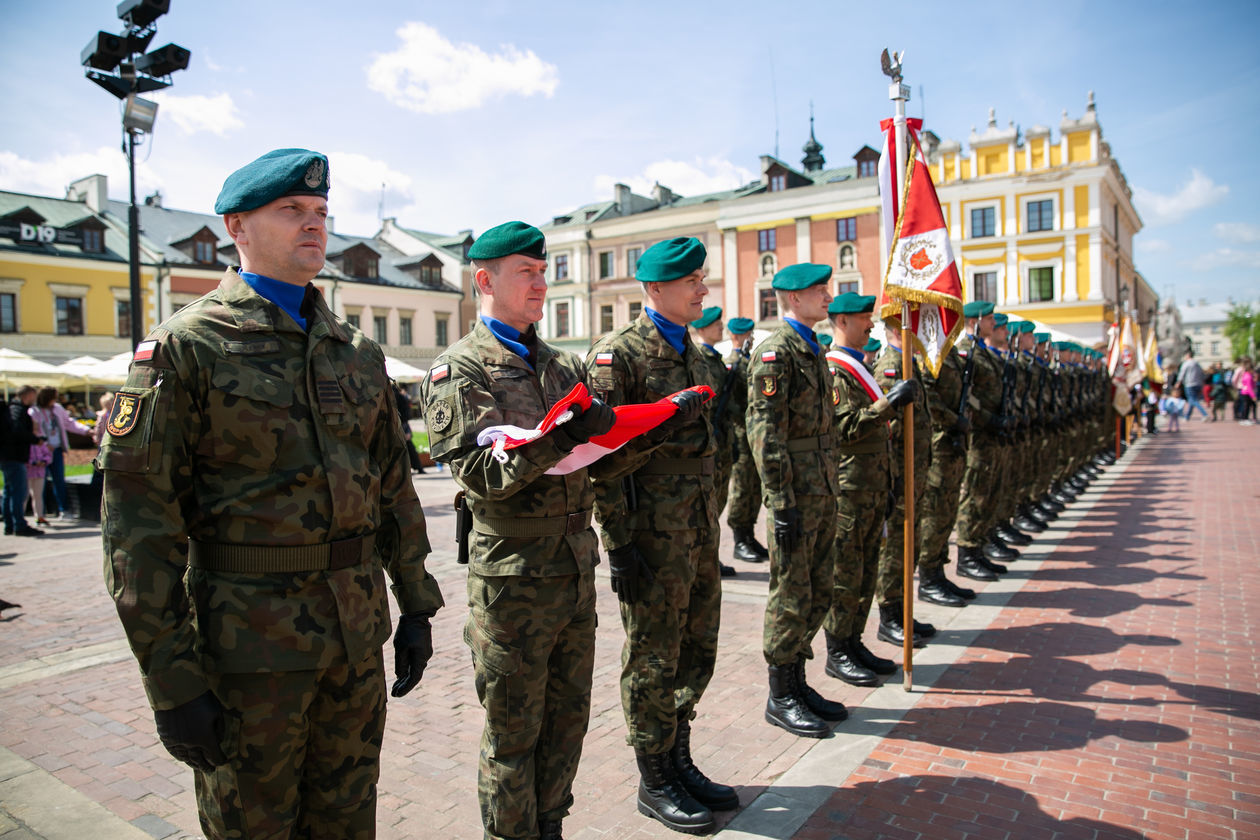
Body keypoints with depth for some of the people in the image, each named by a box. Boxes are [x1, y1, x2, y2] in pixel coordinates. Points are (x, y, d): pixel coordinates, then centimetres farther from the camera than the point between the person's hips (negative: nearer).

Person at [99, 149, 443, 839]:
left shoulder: (357, 351, 9)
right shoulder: (184, 347, -8)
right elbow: (138, 518, -11)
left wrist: (415, 603, 10)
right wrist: (171, 676, -14)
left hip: (358, 632, 5)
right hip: (249, 643, -5)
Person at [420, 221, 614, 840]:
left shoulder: (563, 365, 14)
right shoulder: (458, 370, -6)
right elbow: (479, 473, -17)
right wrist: (557, 439, -30)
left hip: (576, 567, 6)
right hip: (512, 574, -6)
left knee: (568, 718, 17)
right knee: (512, 732, 8)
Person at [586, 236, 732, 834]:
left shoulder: (692, 353, 14)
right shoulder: (617, 354, -12)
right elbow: (603, 455, -16)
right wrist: (619, 546, -19)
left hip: (699, 534, 8)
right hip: (653, 537, -8)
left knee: (697, 652, 17)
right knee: (653, 661, 6)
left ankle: (679, 760, 35)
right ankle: (654, 781, 24)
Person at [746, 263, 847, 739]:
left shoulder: (813, 349, 17)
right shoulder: (775, 352, -13)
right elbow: (765, 434, -18)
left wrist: (831, 486, 19)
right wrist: (783, 506, -21)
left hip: (823, 490, 9)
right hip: (796, 493, -9)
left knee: (819, 591, 15)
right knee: (791, 596, 0)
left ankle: (797, 681, 28)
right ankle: (780, 696, 14)